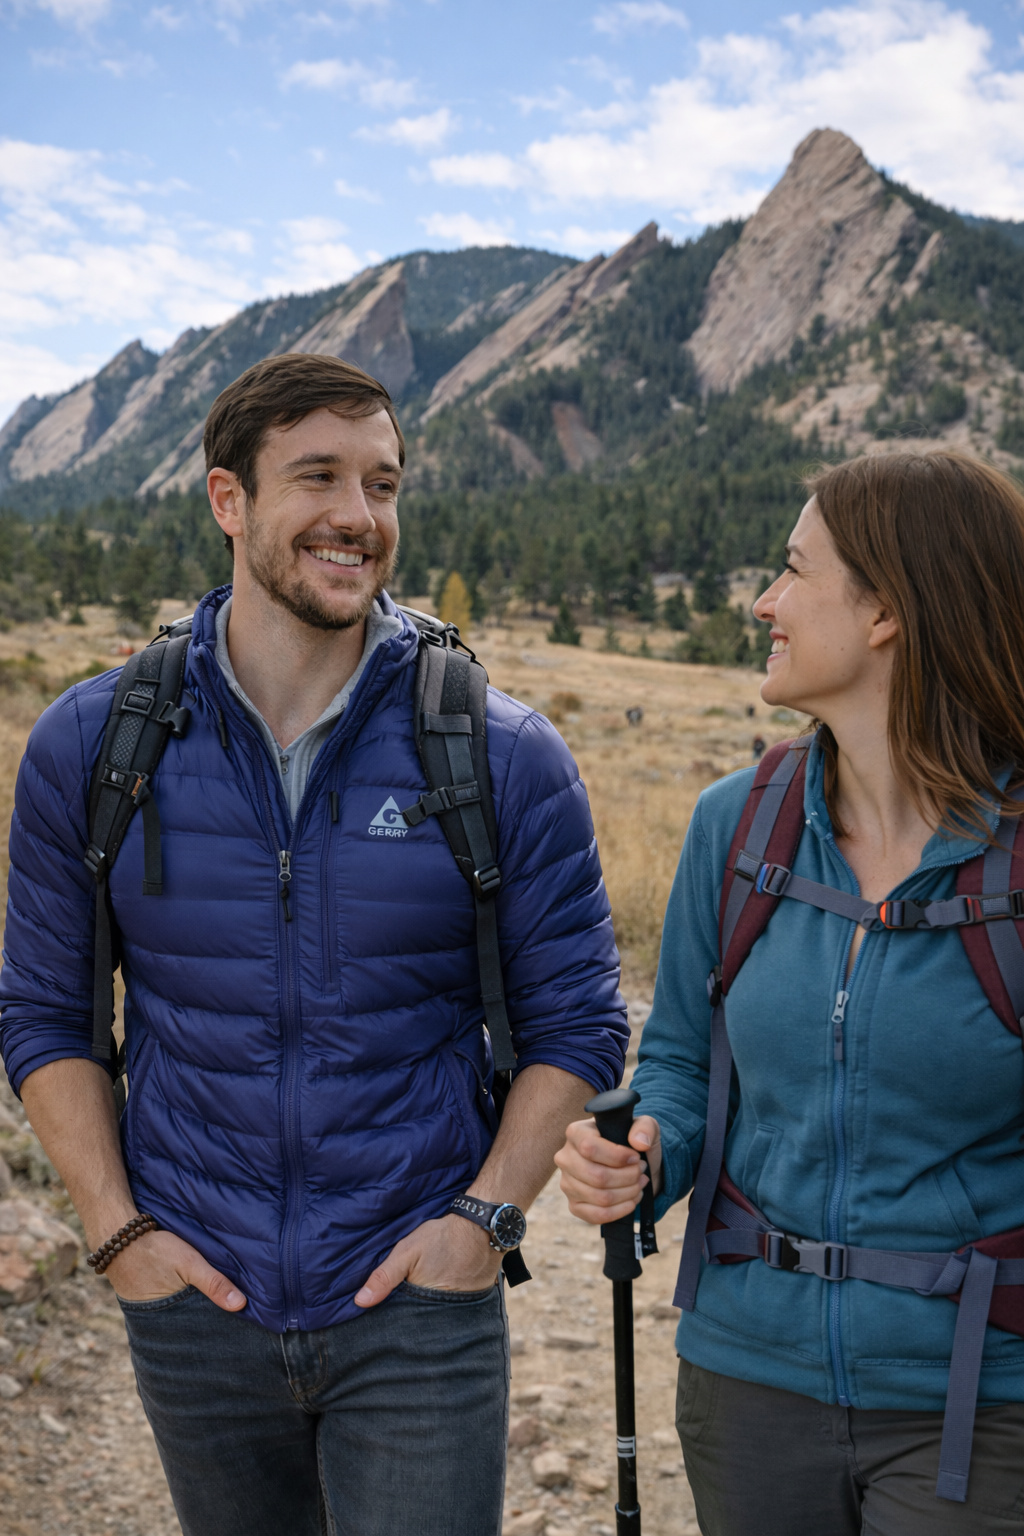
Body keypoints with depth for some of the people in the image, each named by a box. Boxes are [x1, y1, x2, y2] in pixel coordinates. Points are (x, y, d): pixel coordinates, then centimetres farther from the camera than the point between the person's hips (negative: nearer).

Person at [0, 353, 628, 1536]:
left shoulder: (507, 759, -7)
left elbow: (576, 1020, -1)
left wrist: (485, 1215, -11)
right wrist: (117, 1228, -5)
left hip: (417, 1311, -2)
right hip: (196, 1308, 2)